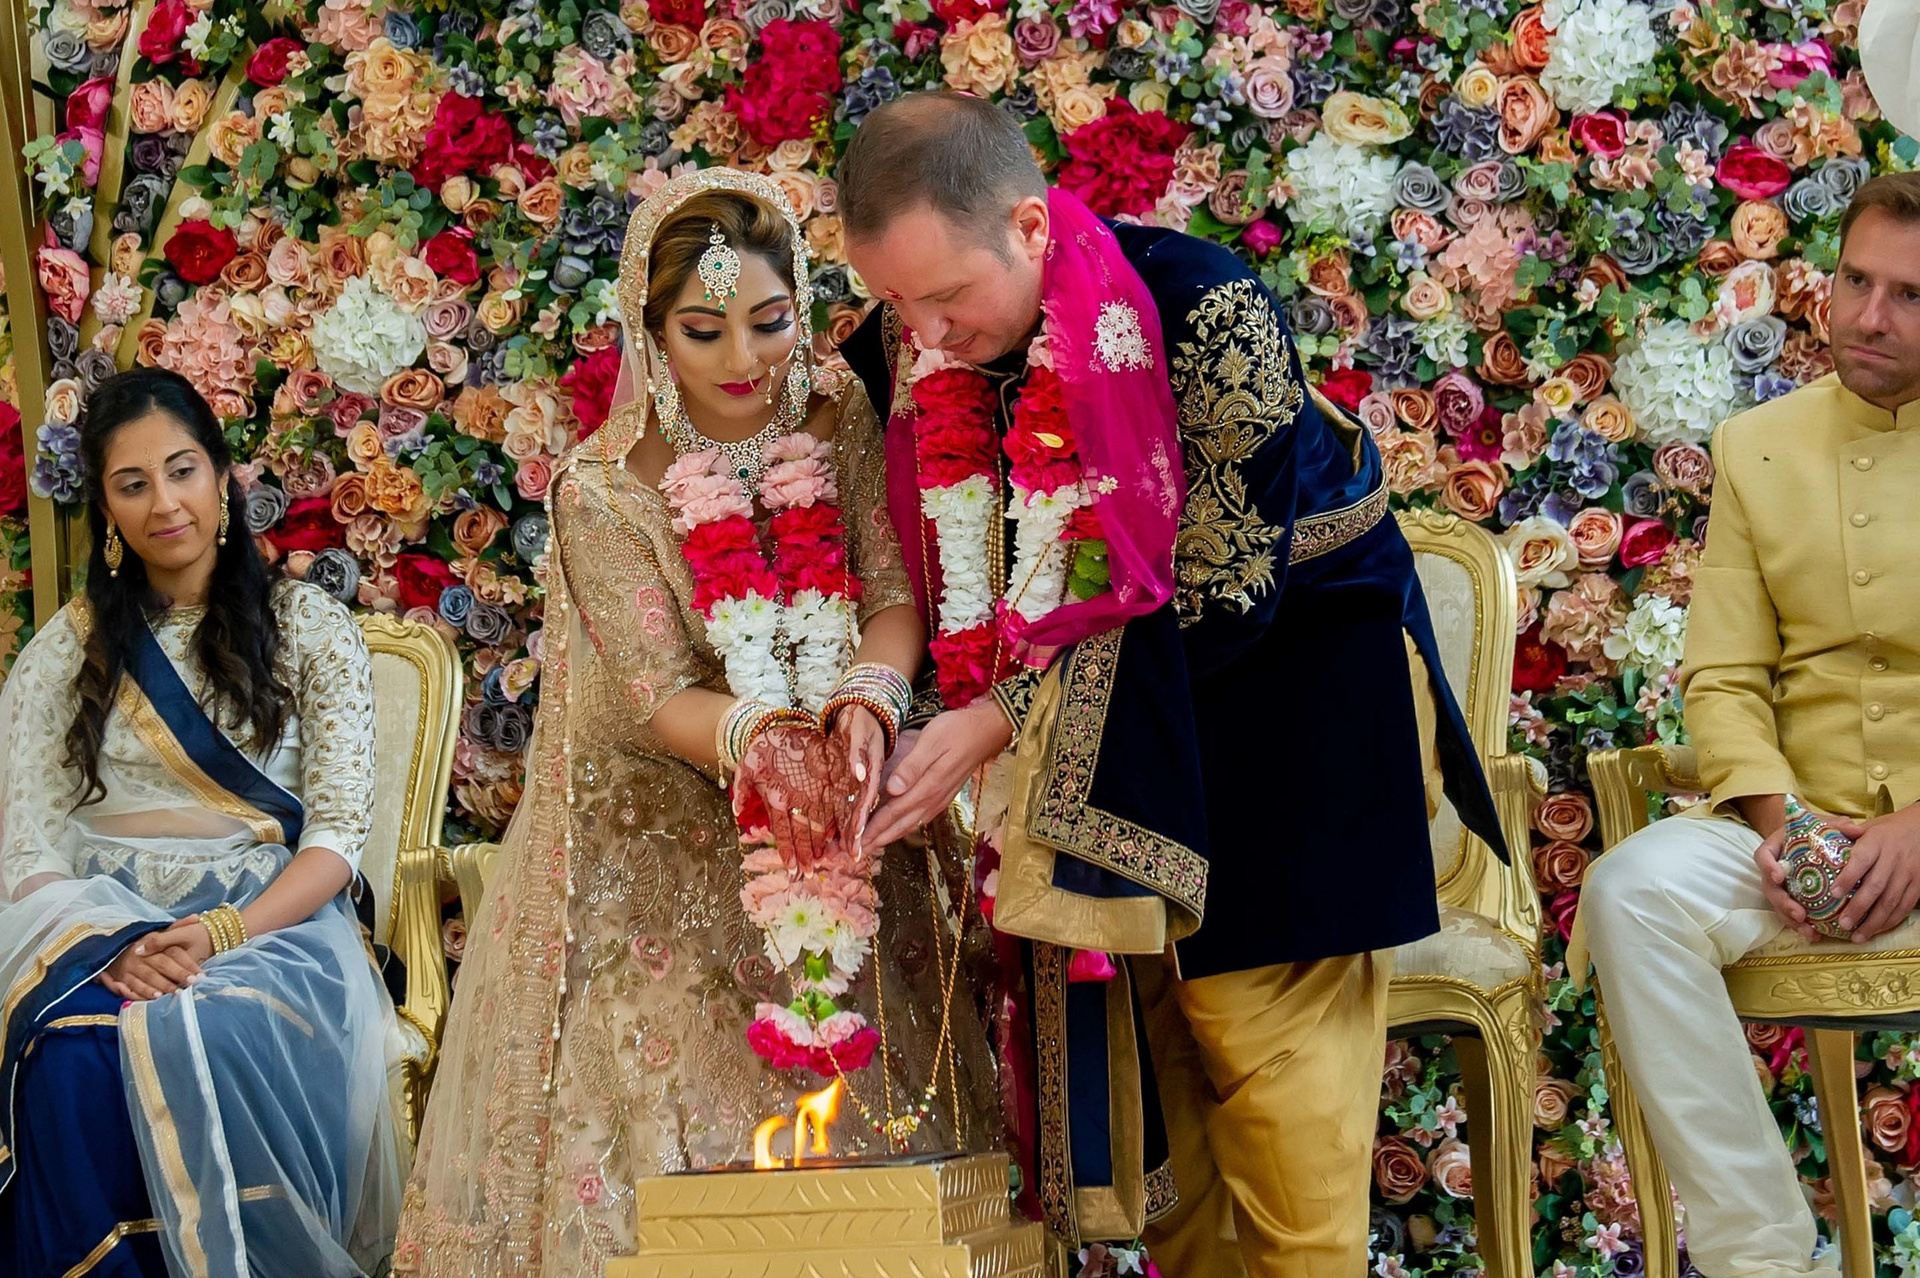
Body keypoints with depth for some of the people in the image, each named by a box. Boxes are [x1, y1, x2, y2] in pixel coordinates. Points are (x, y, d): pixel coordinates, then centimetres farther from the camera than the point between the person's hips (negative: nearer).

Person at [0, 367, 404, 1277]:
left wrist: (223, 933, -18)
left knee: (216, 1040, -36)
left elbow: (337, 833, 0)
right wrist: (109, 948, -17)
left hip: (270, 917, -1)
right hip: (100, 923, 1)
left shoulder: (309, 629, 7)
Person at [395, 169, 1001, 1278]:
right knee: (664, 1118, -8)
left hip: (832, 817, 3)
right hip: (668, 844, -3)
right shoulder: (605, 488, -12)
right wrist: (757, 742, -38)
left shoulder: (842, 427, -3)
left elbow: (896, 598, -11)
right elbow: (656, 697, -17)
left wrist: (865, 700, -33)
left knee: (864, 1114, 0)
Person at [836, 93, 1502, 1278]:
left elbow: (1224, 588, -25)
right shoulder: (904, 348, -12)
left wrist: (1002, 719, -27)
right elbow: (938, 574, 2)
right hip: (1116, 698, 5)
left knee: (1262, 1022, -7)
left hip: (1287, 656, -5)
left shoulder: (1201, 310, -29)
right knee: (1152, 1016, 3)